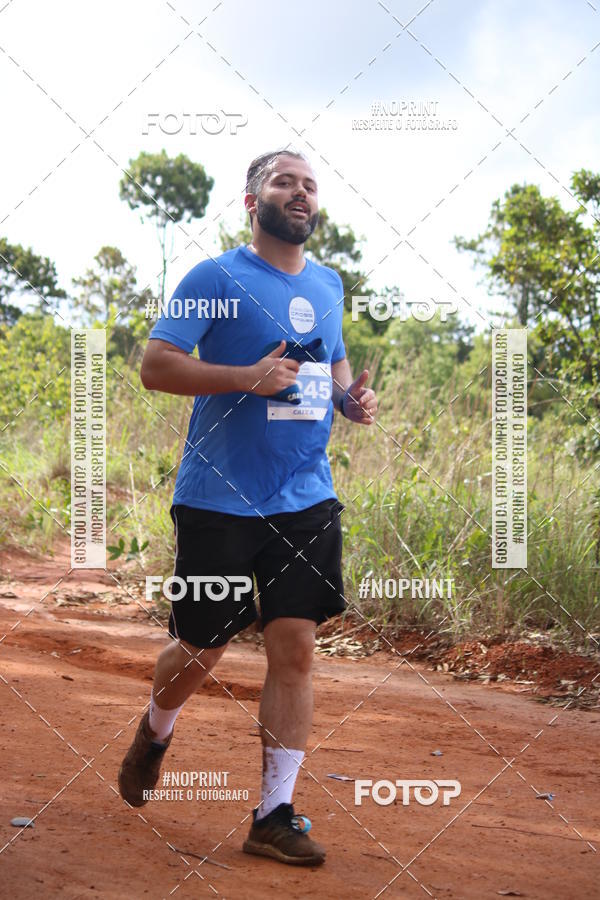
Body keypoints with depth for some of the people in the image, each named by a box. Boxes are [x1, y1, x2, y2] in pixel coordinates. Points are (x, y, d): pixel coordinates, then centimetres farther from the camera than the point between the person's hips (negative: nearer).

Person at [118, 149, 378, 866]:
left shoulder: (329, 285, 13)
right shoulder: (214, 279, -6)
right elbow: (155, 364, -11)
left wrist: (351, 397, 4)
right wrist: (248, 378, -22)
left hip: (307, 499, 5)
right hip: (219, 501, -4)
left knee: (295, 649, -1)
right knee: (201, 649, 5)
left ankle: (275, 815, 7)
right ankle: (155, 732, 39)